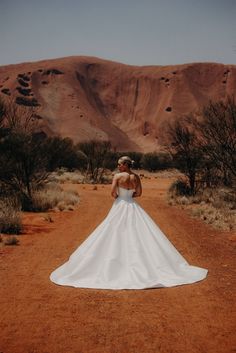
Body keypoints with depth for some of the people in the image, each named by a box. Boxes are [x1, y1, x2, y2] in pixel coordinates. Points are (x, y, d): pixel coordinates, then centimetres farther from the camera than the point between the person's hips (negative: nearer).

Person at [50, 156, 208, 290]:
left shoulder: (118, 176, -10)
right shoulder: (136, 177, 4)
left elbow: (113, 192, -16)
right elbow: (139, 193, 5)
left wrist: (117, 197, 3)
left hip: (120, 207, -4)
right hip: (133, 207, 4)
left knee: (116, 236, 2)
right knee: (141, 235, 6)